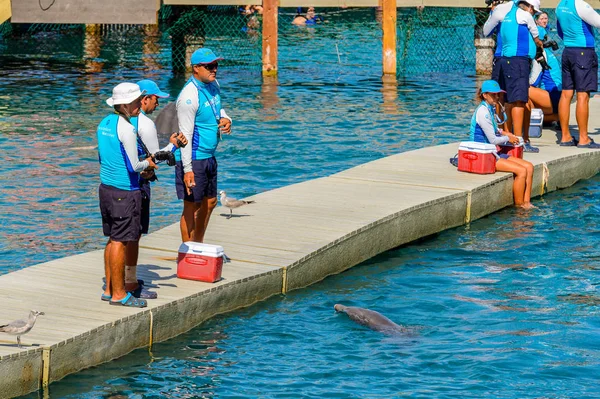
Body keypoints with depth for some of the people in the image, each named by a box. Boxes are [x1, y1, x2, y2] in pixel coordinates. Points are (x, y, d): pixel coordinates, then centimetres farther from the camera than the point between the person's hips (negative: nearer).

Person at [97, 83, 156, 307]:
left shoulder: (104, 123, 9)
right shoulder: (126, 128, -17)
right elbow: (133, 166, -17)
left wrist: (140, 164, 17)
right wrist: (147, 164, 4)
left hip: (105, 187, 9)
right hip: (124, 191, -9)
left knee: (113, 239, 16)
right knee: (120, 242, -2)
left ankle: (109, 289, 21)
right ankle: (118, 294, 3)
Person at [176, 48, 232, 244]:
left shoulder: (213, 85, 6)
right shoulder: (189, 96, -21)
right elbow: (186, 134, -23)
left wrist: (225, 118, 1)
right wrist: (187, 169, -25)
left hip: (209, 157, 9)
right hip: (193, 159, -9)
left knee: (209, 202, 19)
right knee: (191, 207, -3)